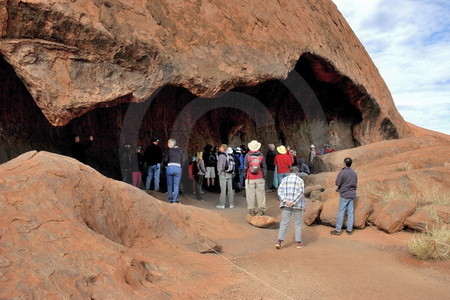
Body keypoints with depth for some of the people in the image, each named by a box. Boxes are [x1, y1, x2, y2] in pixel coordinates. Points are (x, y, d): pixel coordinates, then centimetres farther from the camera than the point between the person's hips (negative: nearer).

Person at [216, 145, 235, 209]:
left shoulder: (222, 155, -11)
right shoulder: (231, 155, 7)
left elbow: (220, 165, -12)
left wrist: (219, 172, 2)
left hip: (223, 174, -6)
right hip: (230, 174, 6)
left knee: (223, 189, -2)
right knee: (230, 189, 10)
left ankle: (222, 205, 2)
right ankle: (232, 204, 14)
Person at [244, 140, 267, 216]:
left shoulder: (247, 156, -4)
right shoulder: (261, 156, 1)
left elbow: (245, 168, -1)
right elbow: (264, 168, 5)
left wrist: (245, 176, 10)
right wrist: (264, 177, 13)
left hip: (250, 178, -1)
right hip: (260, 178, 1)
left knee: (250, 195, 5)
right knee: (260, 194, 7)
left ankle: (251, 210, 9)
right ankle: (261, 209, 9)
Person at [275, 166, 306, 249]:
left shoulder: (284, 179, 7)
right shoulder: (300, 180, -1)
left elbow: (280, 191, -3)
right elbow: (300, 192, -12)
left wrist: (285, 201, -11)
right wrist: (293, 202, -15)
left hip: (286, 205, 2)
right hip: (297, 205, -2)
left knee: (284, 223, 3)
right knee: (298, 224, 11)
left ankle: (279, 241, -8)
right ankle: (299, 242, 16)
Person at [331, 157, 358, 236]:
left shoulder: (342, 172, -13)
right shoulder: (354, 173, 5)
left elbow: (338, 183, -9)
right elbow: (355, 184, 12)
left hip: (344, 195, -5)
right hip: (352, 194, 5)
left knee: (341, 212, 0)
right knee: (350, 212, 9)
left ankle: (338, 230, 4)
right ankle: (349, 229, 14)